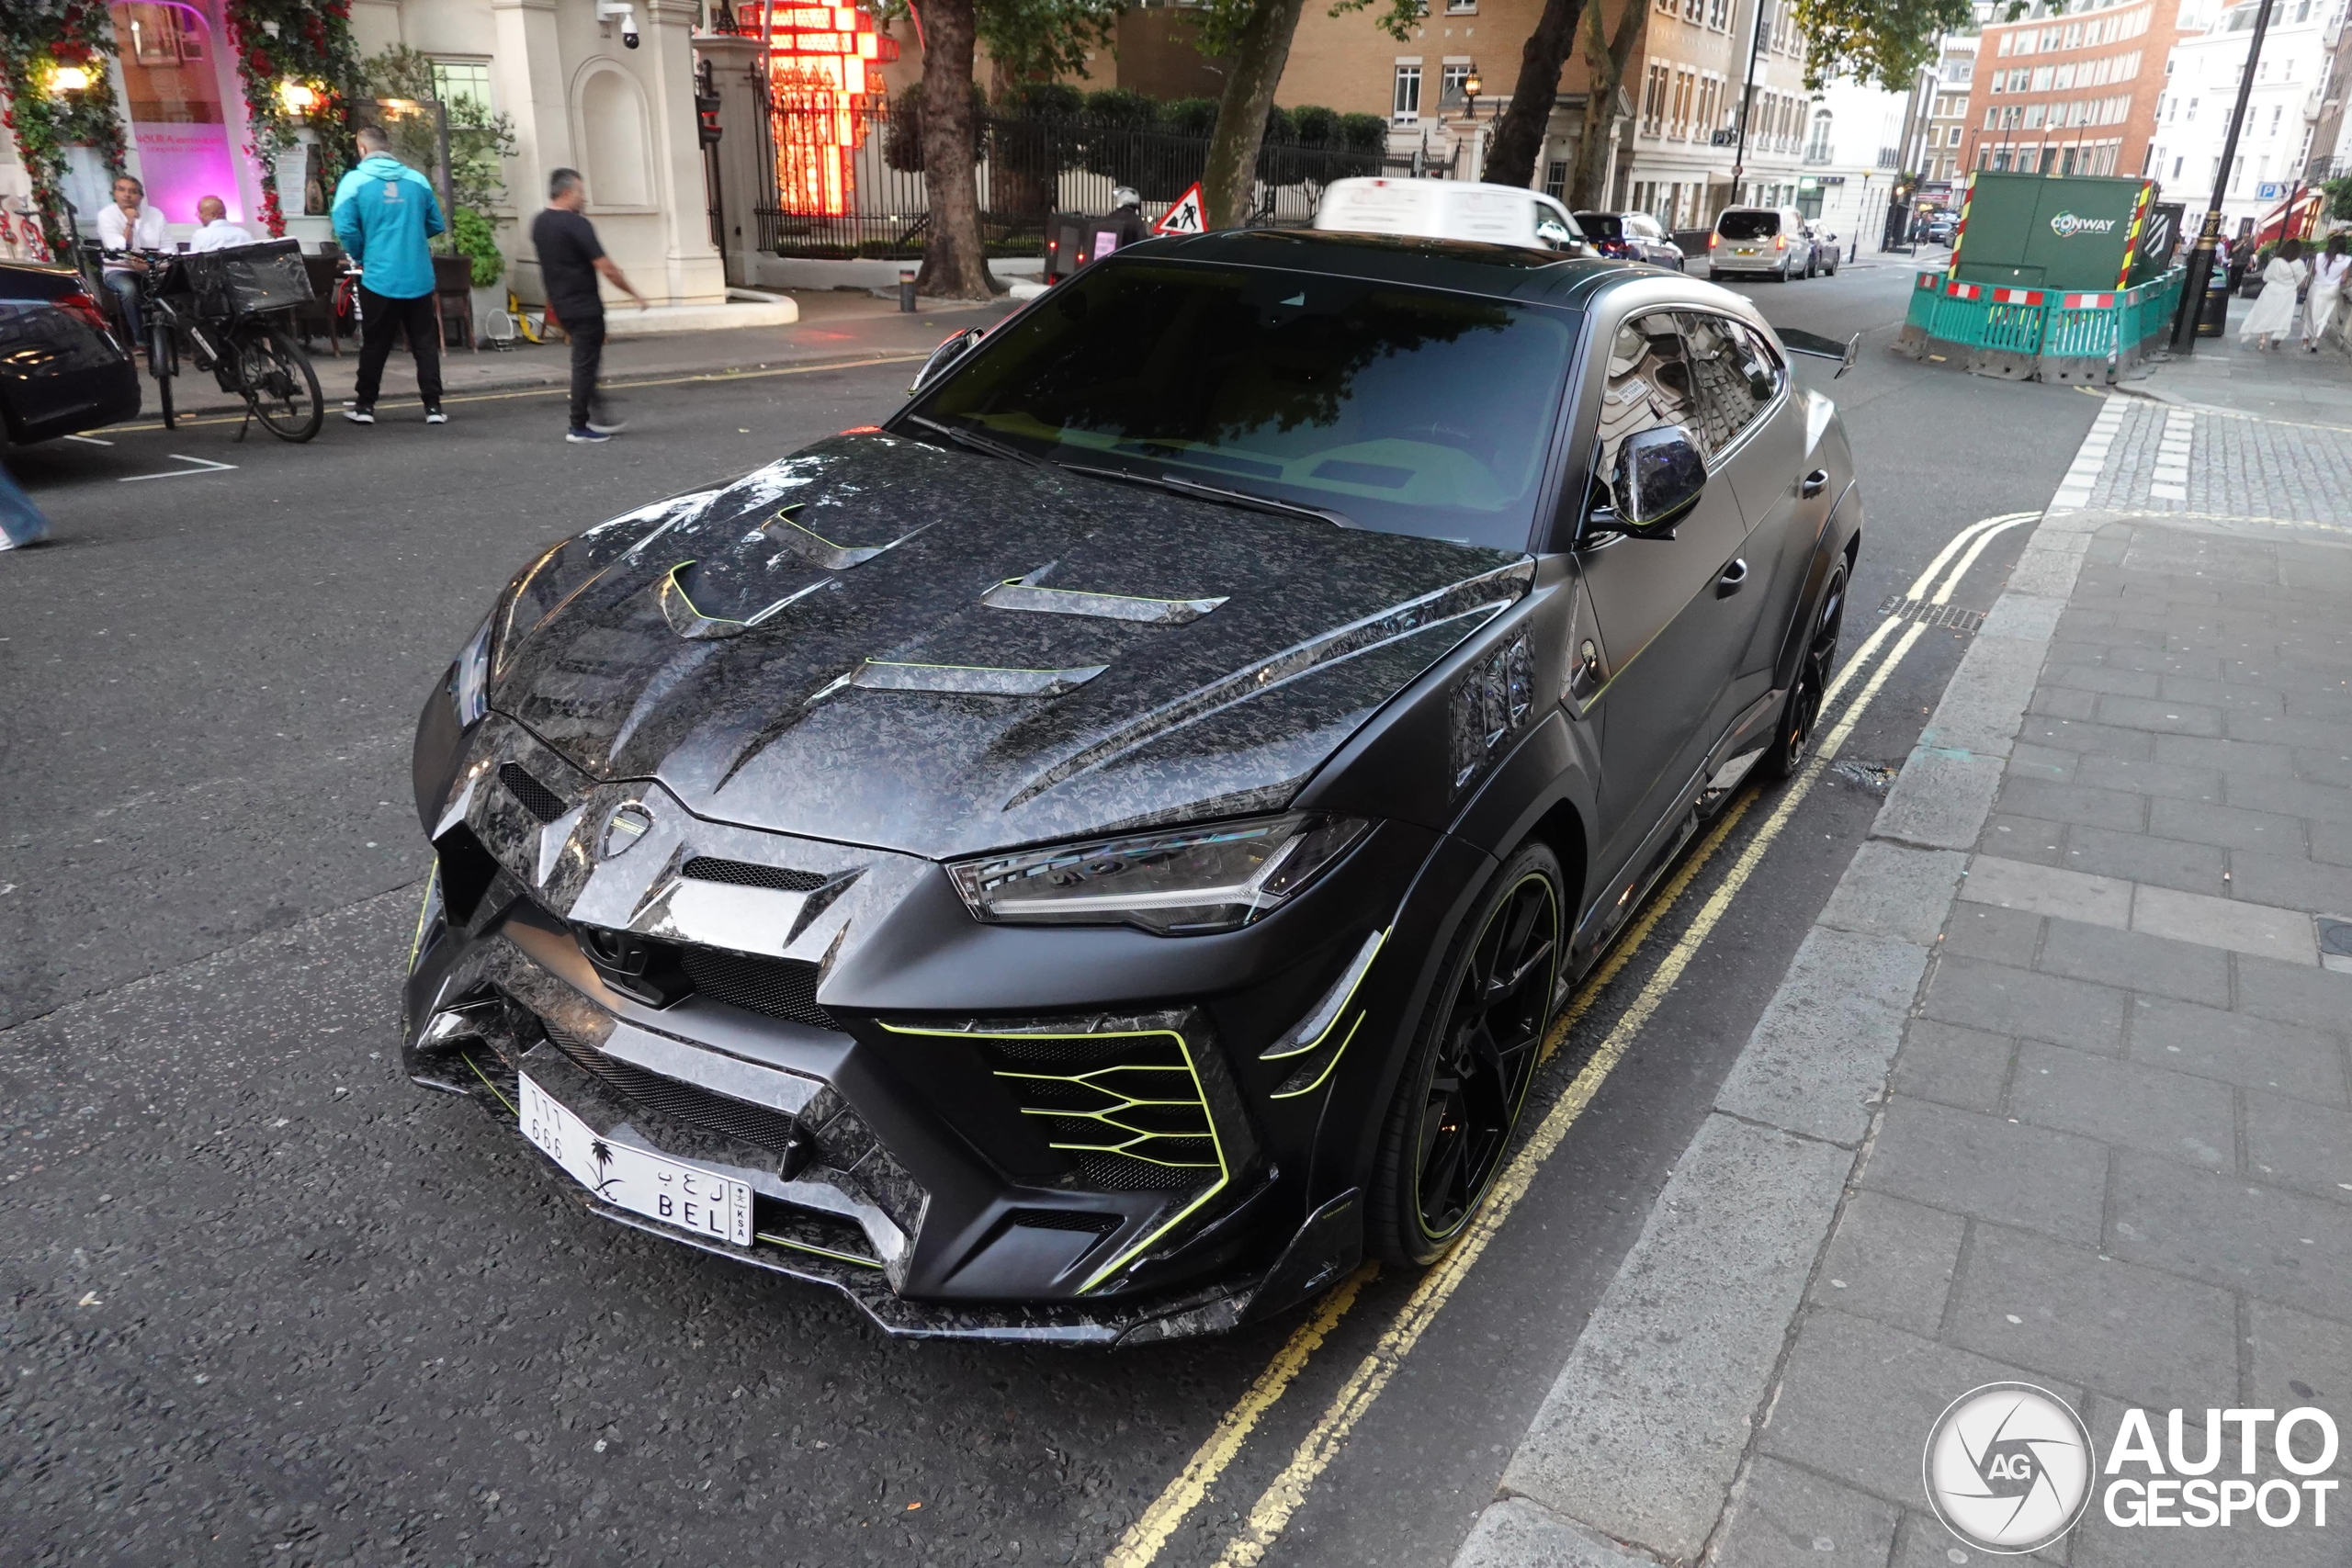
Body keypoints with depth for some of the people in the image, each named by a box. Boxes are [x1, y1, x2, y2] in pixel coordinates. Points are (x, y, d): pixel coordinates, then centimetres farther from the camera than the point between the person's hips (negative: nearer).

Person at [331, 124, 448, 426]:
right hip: (419, 277, 1)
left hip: (378, 277, -1)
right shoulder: (417, 180, 3)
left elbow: (345, 229, -11)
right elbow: (437, 225, 10)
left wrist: (362, 256, 7)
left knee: (375, 344, 8)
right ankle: (433, 406, 4)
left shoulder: (354, 181, -4)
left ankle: (365, 406, 16)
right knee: (425, 342, 7)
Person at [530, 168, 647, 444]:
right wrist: (634, 293, -8)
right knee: (585, 363, -2)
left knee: (585, 360, 18)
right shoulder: (576, 224, -16)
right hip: (584, 306, -8)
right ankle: (579, 427, 1)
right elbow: (606, 269, -17)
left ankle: (595, 414, 20)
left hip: (561, 304, 8)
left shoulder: (539, 224, 10)